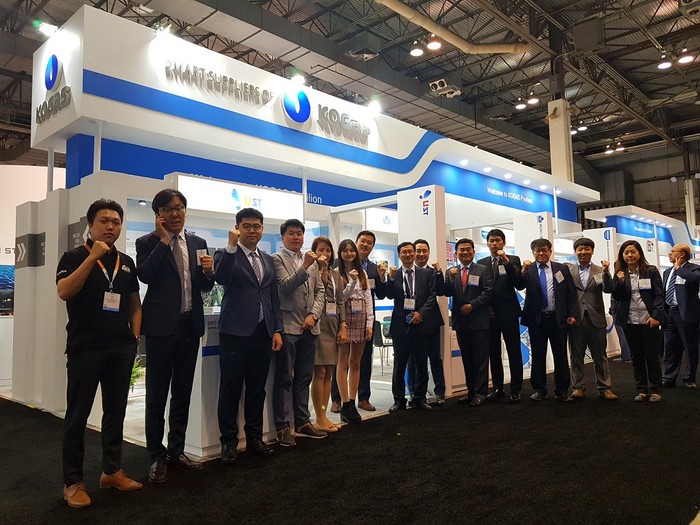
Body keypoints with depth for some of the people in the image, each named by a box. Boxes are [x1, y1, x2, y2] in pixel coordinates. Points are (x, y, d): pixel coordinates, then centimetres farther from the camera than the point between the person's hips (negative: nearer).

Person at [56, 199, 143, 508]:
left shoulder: (126, 262, 11)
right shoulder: (75, 257, -1)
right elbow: (64, 292, -17)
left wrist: (135, 336, 6)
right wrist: (93, 257, -20)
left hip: (121, 348, 4)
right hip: (85, 347, -4)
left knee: (116, 412, 11)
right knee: (77, 415, 3)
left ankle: (112, 471, 24)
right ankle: (72, 482, 13)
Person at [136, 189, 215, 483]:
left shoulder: (198, 243, 9)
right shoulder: (148, 243, -2)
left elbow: (205, 288, 11)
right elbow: (144, 275, -20)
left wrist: (208, 272, -10)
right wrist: (163, 240, -17)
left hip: (190, 326, 4)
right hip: (161, 326, -4)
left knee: (182, 393, 14)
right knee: (157, 395, 5)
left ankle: (176, 451, 27)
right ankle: (157, 457, 18)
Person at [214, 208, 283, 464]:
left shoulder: (268, 260, 16)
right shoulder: (226, 255, 0)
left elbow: (274, 297, 15)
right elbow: (221, 278, -21)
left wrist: (277, 330, 8)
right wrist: (231, 246, -26)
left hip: (263, 333, 5)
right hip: (235, 332, -5)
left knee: (257, 388, 12)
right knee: (231, 389, 2)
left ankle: (254, 437, 24)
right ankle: (229, 442, 15)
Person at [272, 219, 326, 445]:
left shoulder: (311, 261, 15)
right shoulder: (277, 259, -2)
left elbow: (320, 291, 12)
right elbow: (285, 286, -15)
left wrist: (313, 315, -2)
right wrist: (305, 267, -24)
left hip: (309, 327, 6)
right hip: (288, 327, -6)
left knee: (304, 378, 13)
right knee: (284, 379, 0)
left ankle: (302, 422, 23)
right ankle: (283, 427, 7)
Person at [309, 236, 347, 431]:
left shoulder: (335, 273, 15)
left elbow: (341, 301, 14)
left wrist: (343, 326, 6)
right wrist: (320, 269, -17)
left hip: (333, 327, 6)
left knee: (329, 372, 8)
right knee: (320, 372, -5)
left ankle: (323, 415, 16)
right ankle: (320, 418, 5)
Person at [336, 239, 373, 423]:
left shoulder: (362, 273, 13)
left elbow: (368, 299, 10)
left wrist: (370, 323, 2)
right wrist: (352, 282, -17)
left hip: (361, 320, 5)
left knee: (356, 363, 8)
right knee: (343, 363, -1)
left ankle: (352, 403, 14)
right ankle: (345, 405, 3)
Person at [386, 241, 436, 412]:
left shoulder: (425, 274, 7)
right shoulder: (394, 275, 3)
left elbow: (432, 296, 2)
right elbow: (390, 296, -8)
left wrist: (421, 313, -10)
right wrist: (391, 278, -22)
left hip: (421, 323, 1)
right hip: (401, 325, -1)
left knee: (421, 363, 8)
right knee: (399, 364, 4)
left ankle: (419, 398, 20)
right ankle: (399, 399, 13)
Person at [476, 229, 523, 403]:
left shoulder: (513, 260, 4)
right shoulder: (481, 263, 10)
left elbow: (517, 281, -12)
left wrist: (506, 261, -20)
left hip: (509, 312, -2)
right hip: (489, 313, 3)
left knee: (514, 352, -1)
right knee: (493, 353, 8)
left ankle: (515, 390, 6)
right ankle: (497, 388, 17)